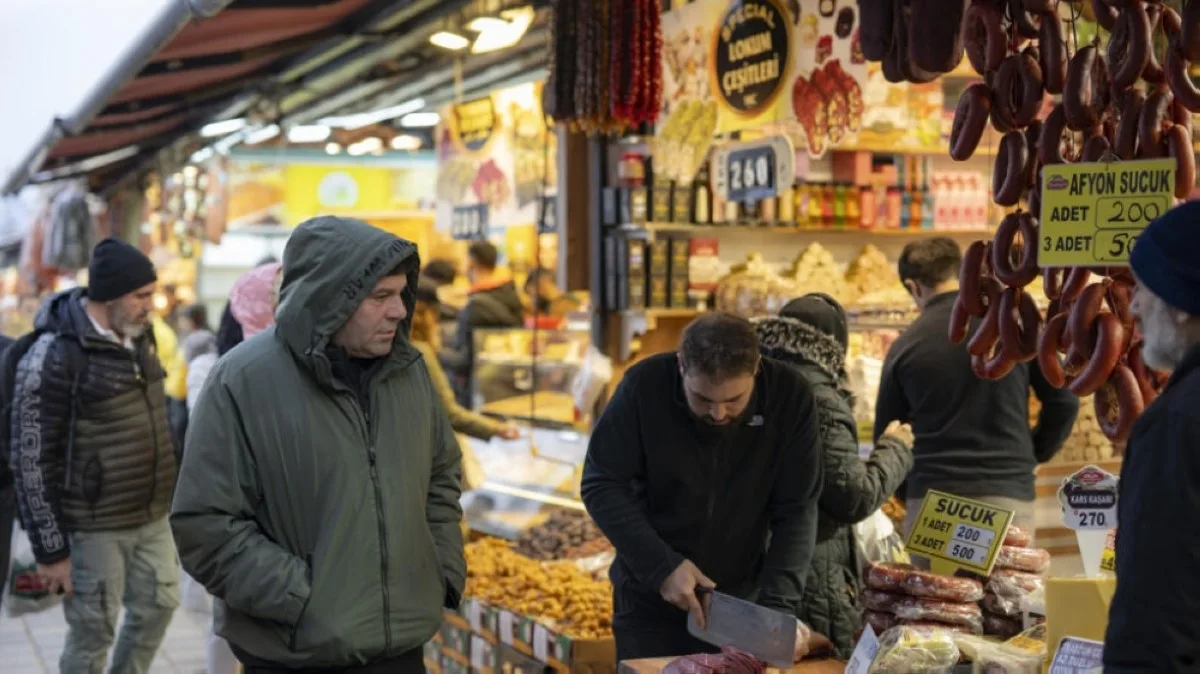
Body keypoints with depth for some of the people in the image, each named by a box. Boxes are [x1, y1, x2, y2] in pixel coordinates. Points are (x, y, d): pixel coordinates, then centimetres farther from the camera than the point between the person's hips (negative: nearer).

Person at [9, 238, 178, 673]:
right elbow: (31, 461, -16)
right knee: (92, 635, 4)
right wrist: (50, 549, -15)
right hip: (93, 527, -7)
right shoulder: (54, 357, -17)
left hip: (152, 518, 7)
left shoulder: (138, 337, 6)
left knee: (158, 607, 17)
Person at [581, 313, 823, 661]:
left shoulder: (791, 397, -17)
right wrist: (661, 565, -23)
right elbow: (601, 486, -14)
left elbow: (796, 510, -14)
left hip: (744, 600, 1)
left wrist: (777, 605, -24)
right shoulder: (644, 386, -20)